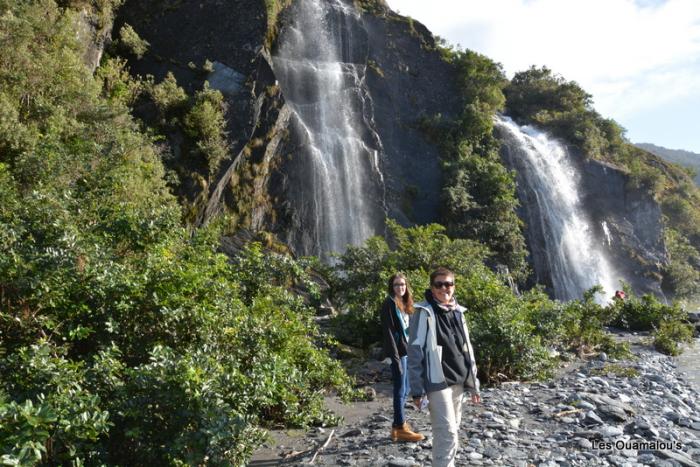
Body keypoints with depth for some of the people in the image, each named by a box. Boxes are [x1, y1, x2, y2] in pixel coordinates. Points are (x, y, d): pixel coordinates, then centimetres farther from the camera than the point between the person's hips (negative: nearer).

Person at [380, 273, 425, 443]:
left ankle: (398, 425, 23)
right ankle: (400, 428, 6)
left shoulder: (404, 303, 16)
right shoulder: (390, 303, -10)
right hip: (398, 351, -9)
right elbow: (388, 331, -16)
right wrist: (395, 356, -20)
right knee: (400, 390, -3)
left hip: (407, 351, 9)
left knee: (405, 390, 14)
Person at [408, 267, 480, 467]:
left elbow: (466, 349, 15)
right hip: (437, 382, -7)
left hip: (458, 380, 7)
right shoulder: (424, 312, -10)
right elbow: (414, 352, -12)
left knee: (453, 430, 15)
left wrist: (473, 383, 15)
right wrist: (417, 389, -15)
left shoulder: (458, 312, 10)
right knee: (447, 433, -8)